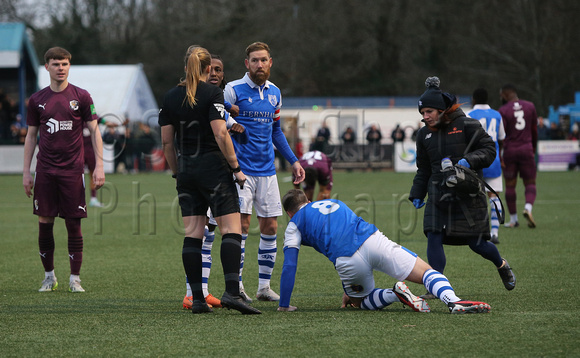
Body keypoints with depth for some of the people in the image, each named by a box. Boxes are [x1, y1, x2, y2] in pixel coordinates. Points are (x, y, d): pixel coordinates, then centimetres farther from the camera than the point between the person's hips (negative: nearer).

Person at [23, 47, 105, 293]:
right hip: (45, 170, 2)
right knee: (45, 222, 2)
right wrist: (26, 172, 7)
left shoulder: (81, 97, 1)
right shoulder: (37, 100, 7)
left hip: (73, 170, -2)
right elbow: (31, 136, 12)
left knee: (73, 224, -1)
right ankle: (49, 276, 14)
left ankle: (75, 279, 5)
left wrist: (99, 166, -5)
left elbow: (94, 131, 3)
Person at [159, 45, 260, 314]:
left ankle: (197, 298, 3)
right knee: (231, 229, -6)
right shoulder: (212, 93, -7)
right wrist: (236, 168, -9)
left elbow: (166, 142, 9)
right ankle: (231, 292, -20)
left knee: (192, 234, 6)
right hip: (213, 168, -5)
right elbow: (220, 134, -16)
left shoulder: (171, 97, 8)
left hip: (185, 170, 5)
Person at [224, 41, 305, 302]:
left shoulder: (275, 93, 13)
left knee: (270, 226, 5)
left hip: (267, 171, 6)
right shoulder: (233, 90, -6)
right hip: (241, 170, -6)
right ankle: (236, 285, -3)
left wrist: (293, 161, 19)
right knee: (241, 224, -10)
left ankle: (264, 286, 12)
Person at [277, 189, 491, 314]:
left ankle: (395, 294, -6)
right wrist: (349, 291, 47)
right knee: (426, 272, 1)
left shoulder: (294, 226, 20)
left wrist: (284, 306, 16)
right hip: (372, 241, 3)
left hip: (348, 261, -3)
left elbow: (289, 266, 9)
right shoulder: (333, 203, 35)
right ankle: (453, 301, -30)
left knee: (362, 302, 25)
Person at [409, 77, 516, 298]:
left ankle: (501, 265, 34)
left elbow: (489, 149, -5)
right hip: (439, 194, 4)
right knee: (434, 237, -12)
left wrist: (469, 160, -21)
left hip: (468, 194, -4)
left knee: (477, 244, 2)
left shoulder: (467, 126, -7)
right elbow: (423, 169, 20)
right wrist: (417, 195, 13)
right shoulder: (425, 134, 10)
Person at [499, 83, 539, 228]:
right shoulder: (530, 106, 5)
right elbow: (534, 131, 13)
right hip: (527, 149, 2)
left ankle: (513, 219, 13)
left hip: (510, 150, -2)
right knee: (530, 184, 8)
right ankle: (528, 208, -20)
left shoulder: (503, 111, -7)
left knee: (510, 185, 8)